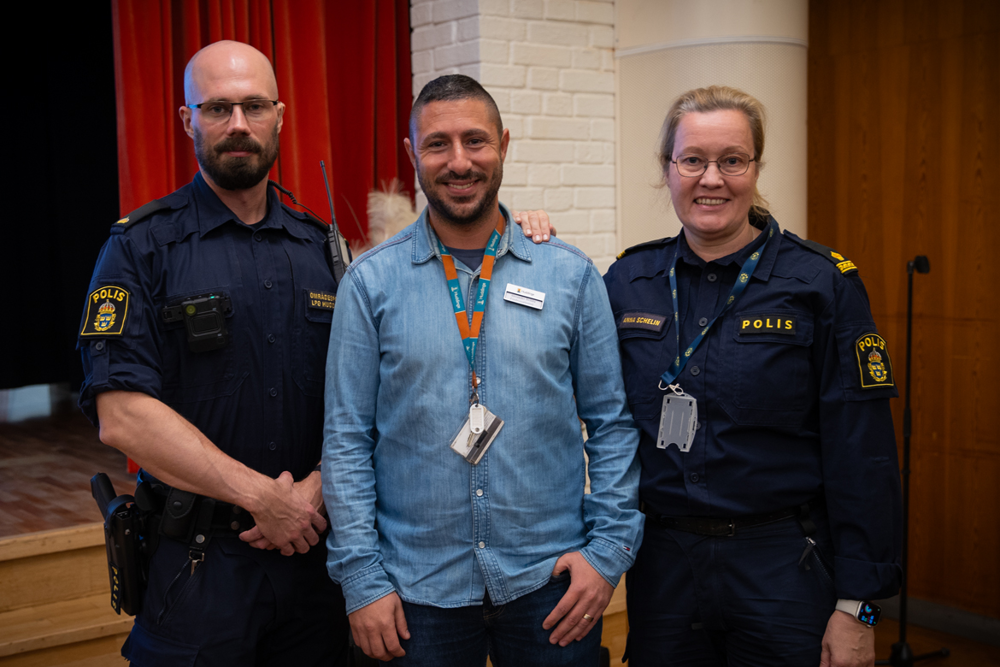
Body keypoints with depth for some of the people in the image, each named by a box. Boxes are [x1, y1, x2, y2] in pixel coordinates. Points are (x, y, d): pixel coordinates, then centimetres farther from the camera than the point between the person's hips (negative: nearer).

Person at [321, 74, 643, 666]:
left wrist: (609, 549, -3)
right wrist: (362, 578, -5)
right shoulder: (370, 283, -2)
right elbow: (347, 440, -2)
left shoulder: (571, 275, 1)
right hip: (418, 590, 0)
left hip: (551, 582, 1)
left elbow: (612, 423, 4)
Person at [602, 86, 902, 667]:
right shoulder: (629, 279, 2)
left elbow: (862, 457, -8)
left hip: (783, 569, -3)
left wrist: (856, 607, -10)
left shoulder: (822, 283, -8)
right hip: (662, 564, 3)